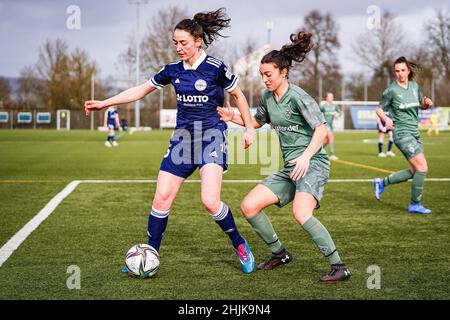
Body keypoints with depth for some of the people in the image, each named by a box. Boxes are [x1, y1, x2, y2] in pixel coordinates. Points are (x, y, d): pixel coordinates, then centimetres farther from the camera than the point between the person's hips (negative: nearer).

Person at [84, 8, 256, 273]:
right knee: (161, 199, -2)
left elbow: (238, 95, 5)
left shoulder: (215, 68, -10)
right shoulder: (173, 70, 5)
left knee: (210, 201, -20)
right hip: (183, 138, 5)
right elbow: (139, 91, 14)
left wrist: (250, 128, 5)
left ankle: (240, 245, 5)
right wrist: (103, 104, 10)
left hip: (211, 136, -5)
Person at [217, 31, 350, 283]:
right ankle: (280, 253, 18)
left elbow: (321, 129, -17)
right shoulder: (268, 97, 12)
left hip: (312, 164, -8)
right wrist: (233, 118, 13)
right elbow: (257, 122, 30)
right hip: (290, 168, 8)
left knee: (301, 213, -32)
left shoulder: (297, 97, -11)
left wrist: (306, 156, -31)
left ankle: (340, 267, -23)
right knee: (249, 206, 1)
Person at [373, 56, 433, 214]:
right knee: (422, 167, -15)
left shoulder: (414, 86, 7)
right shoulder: (391, 90, -9)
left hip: (415, 133, 7)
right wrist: (386, 119, -22)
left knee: (415, 171, 8)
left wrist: (427, 103, -4)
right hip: (402, 133, -7)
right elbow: (379, 108, -2)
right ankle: (415, 204, -3)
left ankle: (381, 183, 24)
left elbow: (421, 105, 19)